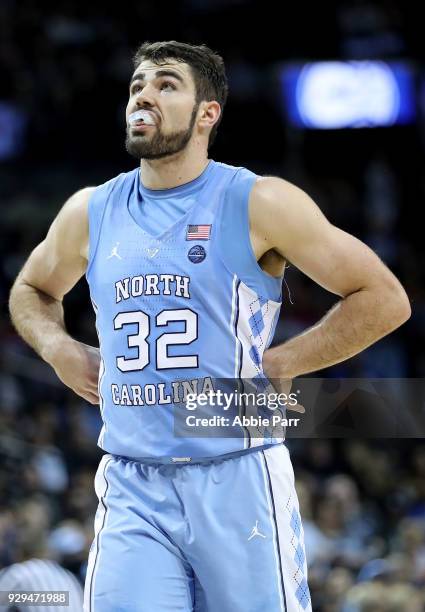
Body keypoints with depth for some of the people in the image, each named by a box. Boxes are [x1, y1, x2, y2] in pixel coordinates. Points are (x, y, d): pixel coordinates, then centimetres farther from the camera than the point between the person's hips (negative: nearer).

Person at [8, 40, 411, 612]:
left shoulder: (258, 203, -3)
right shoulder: (90, 212, 9)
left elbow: (385, 299, -3)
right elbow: (30, 291, 30)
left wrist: (278, 364, -6)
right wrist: (58, 349, 10)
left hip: (238, 480, -3)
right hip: (131, 489, 3)